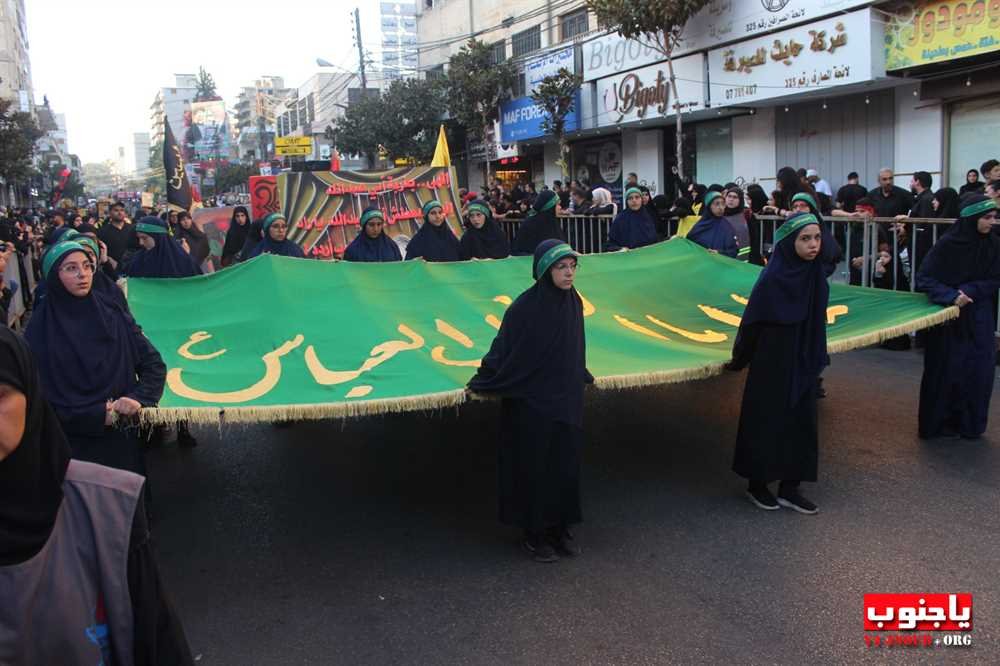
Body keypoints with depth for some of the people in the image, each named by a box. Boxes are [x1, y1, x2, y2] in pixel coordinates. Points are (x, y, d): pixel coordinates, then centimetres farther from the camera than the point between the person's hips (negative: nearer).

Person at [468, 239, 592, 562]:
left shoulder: (573, 302, 0)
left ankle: (559, 528, 29)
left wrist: (581, 377, 25)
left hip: (567, 400, 6)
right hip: (532, 402, -6)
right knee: (534, 468, 6)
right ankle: (534, 533, 23)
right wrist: (481, 383, -6)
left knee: (565, 466, 13)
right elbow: (504, 348, -11)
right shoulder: (525, 307, -19)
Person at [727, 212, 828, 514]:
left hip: (802, 364, 6)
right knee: (767, 422, 6)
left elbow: (815, 322, 11)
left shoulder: (815, 276, 0)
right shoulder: (772, 279, -20)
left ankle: (789, 487, 24)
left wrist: (817, 359, 14)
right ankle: (757, 484, 23)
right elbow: (752, 322, -12)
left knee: (801, 423, 11)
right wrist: (739, 360, -3)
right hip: (773, 364, -6)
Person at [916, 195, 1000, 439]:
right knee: (945, 371, 4)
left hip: (979, 318, 3)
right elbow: (923, 278, -13)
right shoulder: (947, 244, -14)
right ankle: (939, 422, 18)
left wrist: (968, 291, -17)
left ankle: (970, 424, 21)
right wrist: (951, 296, -26)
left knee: (978, 371, 5)